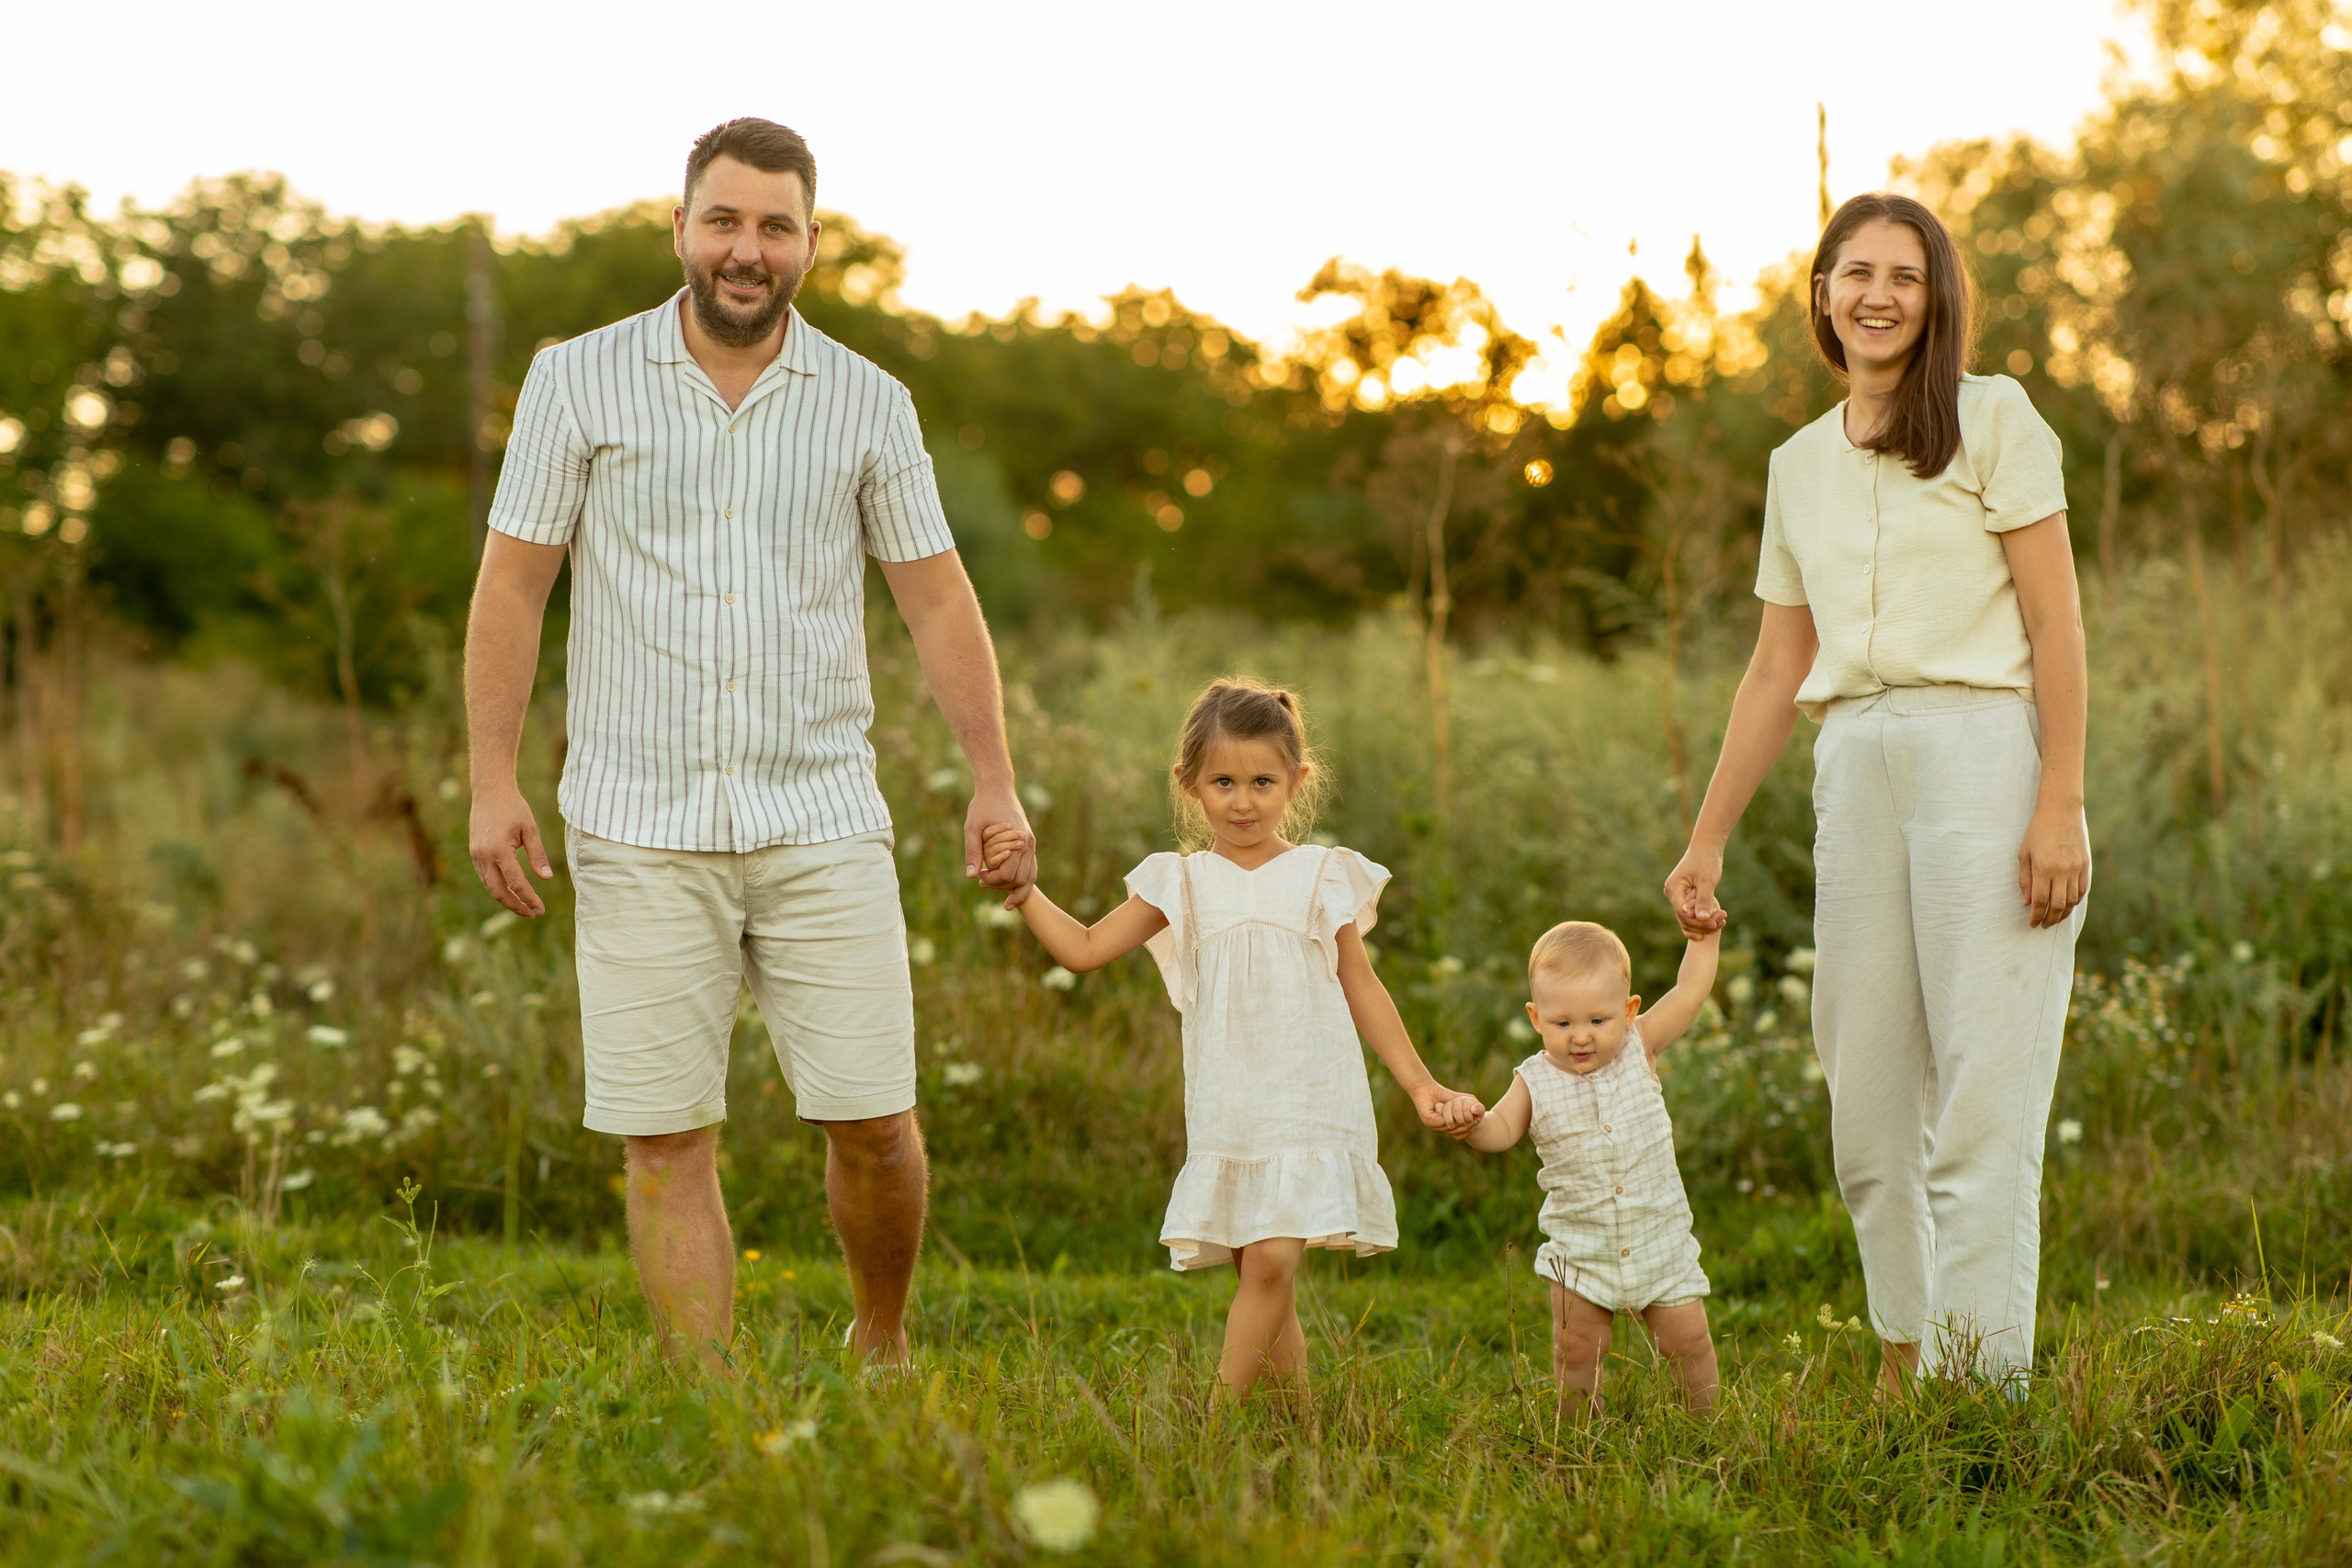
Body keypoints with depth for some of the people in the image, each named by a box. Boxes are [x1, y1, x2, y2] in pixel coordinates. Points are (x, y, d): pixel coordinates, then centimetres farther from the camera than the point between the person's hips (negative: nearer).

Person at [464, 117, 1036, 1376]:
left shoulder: (868, 405, 6)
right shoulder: (580, 382, 2)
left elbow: (936, 600, 9)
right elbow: (512, 586, 2)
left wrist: (995, 786, 1)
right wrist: (492, 785, -5)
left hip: (821, 823, 1)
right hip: (640, 831, -1)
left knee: (873, 1123, -2)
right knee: (664, 1140, -2)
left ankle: (882, 1342, 25)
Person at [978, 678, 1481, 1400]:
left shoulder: (1322, 876, 5)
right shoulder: (1181, 884, 9)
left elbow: (1362, 991, 11)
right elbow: (1085, 949, 10)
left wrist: (1421, 1085, 8)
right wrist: (1024, 889, -3)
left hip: (1308, 1108, -2)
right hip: (1227, 1118, 2)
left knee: (1272, 1260, -17)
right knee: (1262, 1274, 3)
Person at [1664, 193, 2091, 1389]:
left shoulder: (1994, 421, 3)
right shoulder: (1799, 467, 18)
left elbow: (2055, 627, -3)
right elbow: (1776, 671, 22)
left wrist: (2060, 806, -13)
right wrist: (1707, 838, 19)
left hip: (1983, 753, -5)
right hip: (1855, 771, 6)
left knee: (1984, 1091, -9)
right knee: (1866, 1110, 5)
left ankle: (1981, 1376, -9)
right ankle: (1904, 1360, 14)